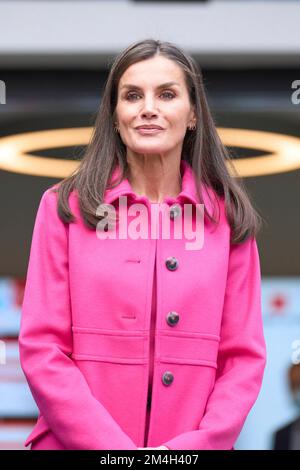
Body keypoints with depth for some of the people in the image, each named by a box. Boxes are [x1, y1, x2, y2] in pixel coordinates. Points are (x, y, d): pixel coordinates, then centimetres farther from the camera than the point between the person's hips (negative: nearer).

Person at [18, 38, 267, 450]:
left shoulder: (229, 216, 1)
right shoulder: (65, 207, -3)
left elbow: (244, 357, 0)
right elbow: (42, 348, -7)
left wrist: (194, 445, -14)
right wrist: (115, 447, -16)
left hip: (198, 442, 1)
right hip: (79, 441, -1)